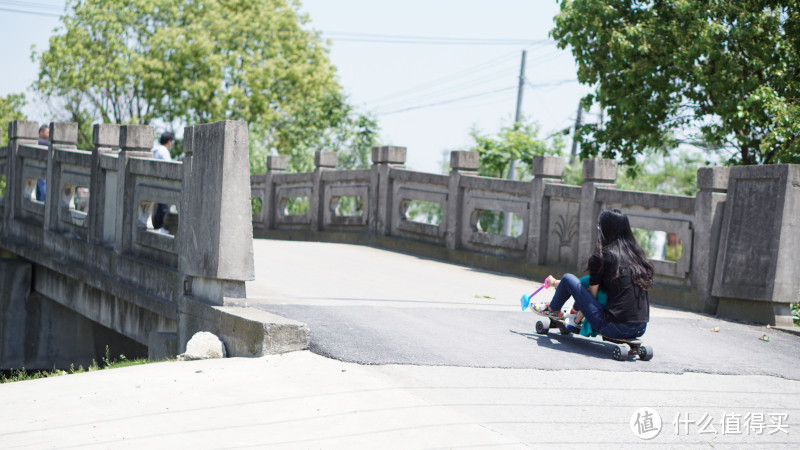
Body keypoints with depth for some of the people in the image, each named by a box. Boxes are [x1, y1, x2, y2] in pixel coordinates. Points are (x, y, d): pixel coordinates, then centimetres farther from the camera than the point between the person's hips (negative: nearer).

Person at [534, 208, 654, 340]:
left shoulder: (601, 256, -7)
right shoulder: (638, 253, 10)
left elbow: (592, 295, 0)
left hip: (614, 328, -7)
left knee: (568, 278, 7)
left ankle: (552, 309, 36)